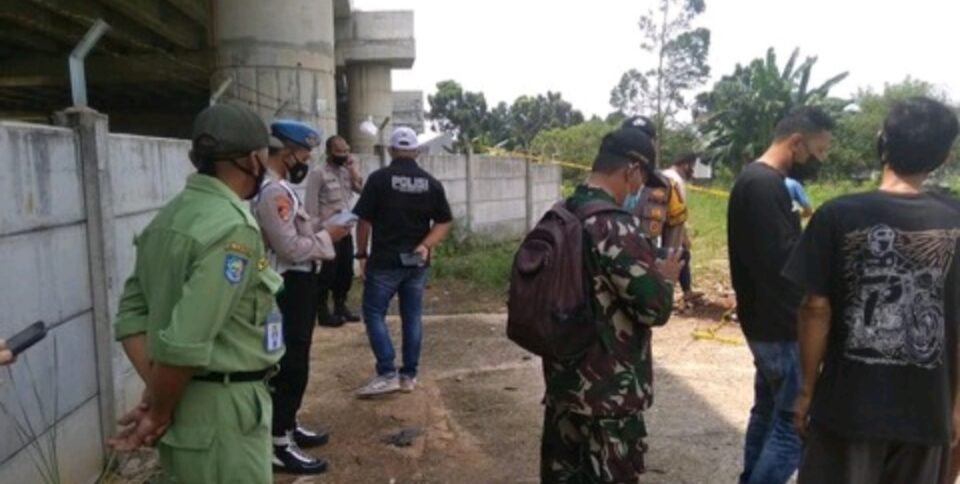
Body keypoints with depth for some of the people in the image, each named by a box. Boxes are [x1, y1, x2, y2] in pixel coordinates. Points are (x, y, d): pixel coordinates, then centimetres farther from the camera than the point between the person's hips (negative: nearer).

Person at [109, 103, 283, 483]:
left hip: (181, 403, 9)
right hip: (222, 409, -9)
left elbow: (132, 314, 6)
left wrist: (155, 392, -1)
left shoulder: (169, 217, 7)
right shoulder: (233, 228, -21)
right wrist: (159, 414, -11)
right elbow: (185, 343, -26)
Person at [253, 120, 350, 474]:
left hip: (296, 284, 11)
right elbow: (291, 248, -25)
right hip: (289, 287, -11)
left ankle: (287, 426, 33)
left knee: (294, 362, 20)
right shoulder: (273, 192, -21)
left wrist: (320, 225, 6)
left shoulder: (278, 187, 12)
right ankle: (279, 444, 8)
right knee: (290, 365, -2)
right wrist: (328, 236, -14)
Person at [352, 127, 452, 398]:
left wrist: (361, 254, 3)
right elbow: (444, 223, 3)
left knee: (373, 313, 6)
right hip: (417, 262, 4)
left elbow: (364, 221, -7)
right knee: (412, 316, 10)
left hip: (384, 261, -4)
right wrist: (426, 246, -6)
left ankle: (387, 374, -1)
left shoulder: (379, 178, -7)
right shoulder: (431, 183, 5)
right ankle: (409, 375, 16)